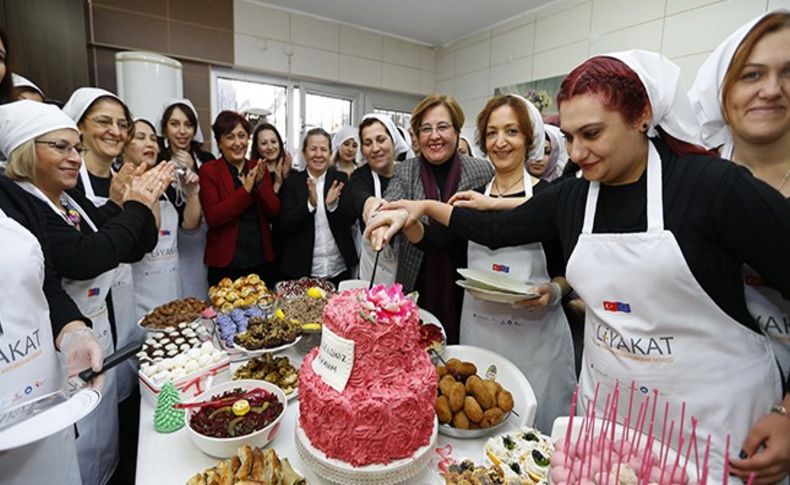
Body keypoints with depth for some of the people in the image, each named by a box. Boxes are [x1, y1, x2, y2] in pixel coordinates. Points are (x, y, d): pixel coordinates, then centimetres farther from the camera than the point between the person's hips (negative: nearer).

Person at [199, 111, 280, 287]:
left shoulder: (258, 168, 7)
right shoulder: (208, 170, -4)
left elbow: (274, 211, -1)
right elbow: (213, 217, -15)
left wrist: (260, 183, -17)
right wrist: (246, 190, -21)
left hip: (262, 261, 4)